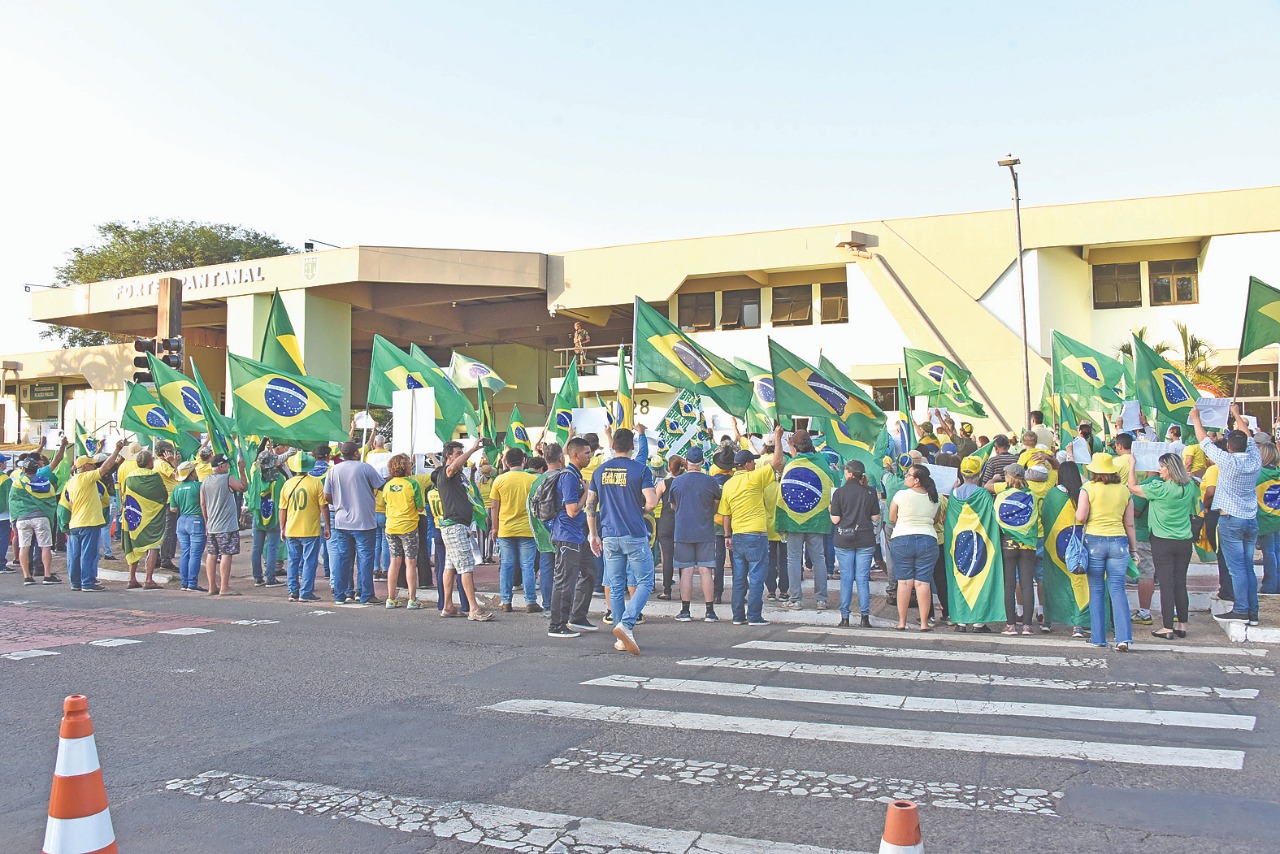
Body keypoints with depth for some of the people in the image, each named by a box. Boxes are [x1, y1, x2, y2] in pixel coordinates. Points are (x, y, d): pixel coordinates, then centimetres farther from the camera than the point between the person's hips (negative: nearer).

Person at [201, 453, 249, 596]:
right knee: (226, 555, -5)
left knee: (211, 555, 9)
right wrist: (242, 470, 1)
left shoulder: (205, 481, 8)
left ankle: (212, 587, 15)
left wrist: (207, 522, 21)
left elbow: (202, 504, 12)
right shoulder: (227, 479, -12)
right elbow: (244, 487, -4)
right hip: (227, 526, -7)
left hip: (212, 526, 7)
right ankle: (224, 588, -6)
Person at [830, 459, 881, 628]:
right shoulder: (870, 492, 0)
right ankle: (864, 617, 4)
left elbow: (835, 519, -6)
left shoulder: (839, 492, -6)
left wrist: (830, 510, 13)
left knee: (846, 579, 5)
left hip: (844, 540, -1)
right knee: (863, 579, 5)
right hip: (865, 540, 1)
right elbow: (875, 518, 3)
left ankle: (845, 617, 6)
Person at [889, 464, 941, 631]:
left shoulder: (901, 495, -8)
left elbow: (892, 518, 3)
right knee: (923, 582, 3)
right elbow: (935, 521, 14)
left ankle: (902, 622, 8)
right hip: (928, 540, 2)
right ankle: (924, 623, 3)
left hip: (902, 540, -2)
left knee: (904, 582, 3)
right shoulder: (934, 498, 2)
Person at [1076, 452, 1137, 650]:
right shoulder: (1124, 490, 6)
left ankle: (1098, 638, 9)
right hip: (1118, 542, 2)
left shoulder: (1088, 488, -4)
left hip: (1094, 541, -2)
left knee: (1096, 591, 6)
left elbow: (1080, 518, -10)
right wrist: (1134, 549, 15)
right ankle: (1123, 637, -9)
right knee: (1118, 589, 2)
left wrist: (1078, 513, 12)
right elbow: (1129, 524, 9)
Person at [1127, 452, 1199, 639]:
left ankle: (1168, 628, 0)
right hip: (1184, 542, 5)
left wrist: (1132, 465, 8)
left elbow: (1132, 487, -5)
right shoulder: (1190, 487, 0)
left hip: (1163, 542, -5)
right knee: (1180, 583, 12)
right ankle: (1182, 625, 18)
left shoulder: (1160, 488, -17)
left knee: (1166, 584, -2)